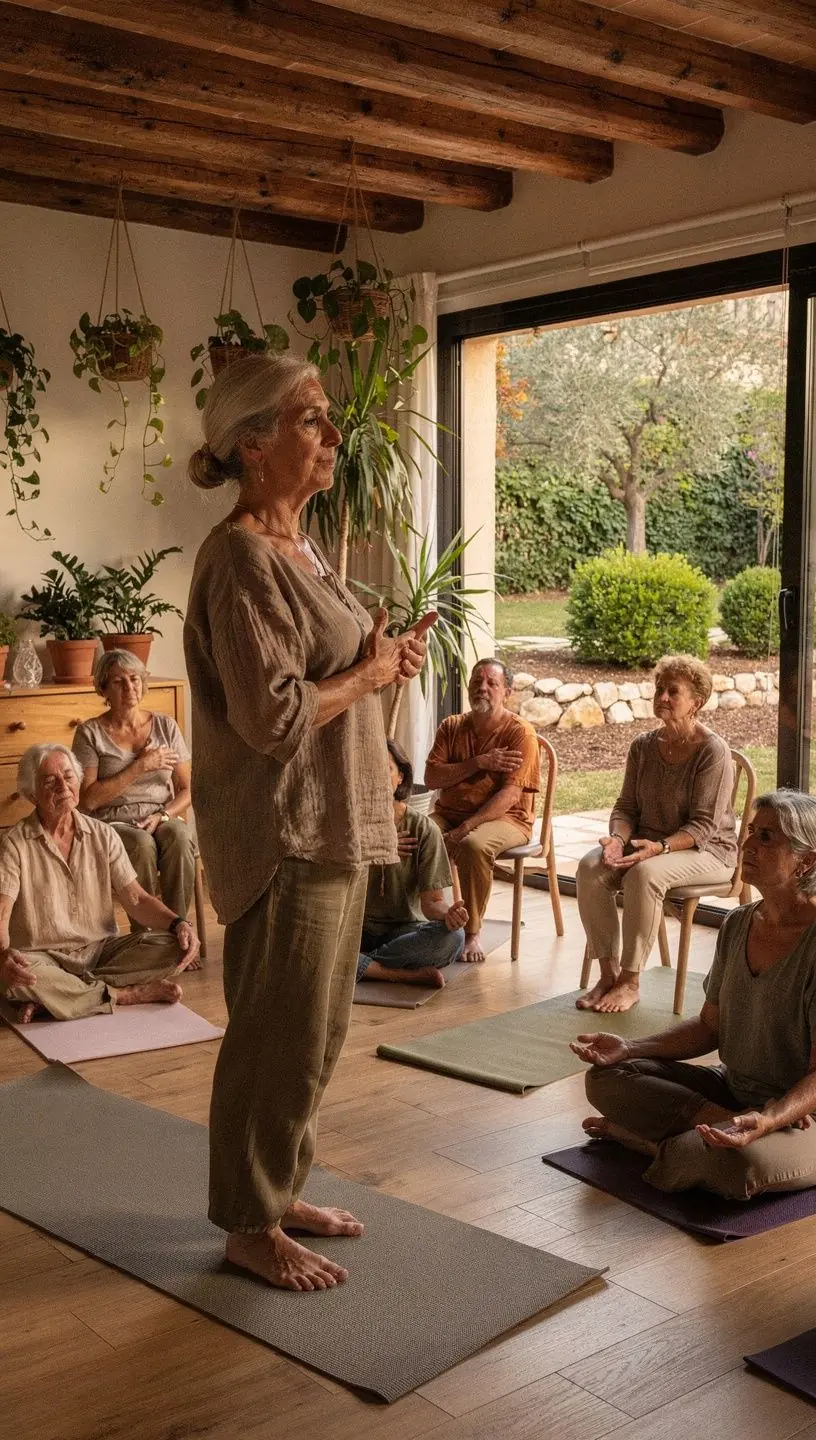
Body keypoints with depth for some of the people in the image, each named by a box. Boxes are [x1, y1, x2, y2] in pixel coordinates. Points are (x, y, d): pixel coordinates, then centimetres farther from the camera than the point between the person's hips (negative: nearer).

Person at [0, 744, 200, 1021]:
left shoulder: (102, 835, 7)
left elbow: (135, 899, 5)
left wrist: (178, 924, -16)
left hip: (102, 949, 4)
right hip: (44, 958, -4)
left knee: (172, 947, -20)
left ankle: (51, 996, -23)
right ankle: (129, 994, -23)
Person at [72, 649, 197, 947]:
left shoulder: (165, 726, 9)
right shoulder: (90, 733, 1)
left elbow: (187, 791, 9)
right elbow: (88, 799, -9)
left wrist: (162, 816, -12)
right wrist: (140, 767, -12)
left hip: (162, 819, 2)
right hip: (113, 824, -2)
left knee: (180, 838, -33)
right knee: (142, 846, -36)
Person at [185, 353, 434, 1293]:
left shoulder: (296, 549, 12)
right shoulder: (242, 560, -18)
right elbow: (274, 716, -25)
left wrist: (384, 658, 3)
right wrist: (371, 673, -12)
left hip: (334, 826, 10)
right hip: (285, 834, -10)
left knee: (314, 1030, 18)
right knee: (282, 1037, 1)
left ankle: (279, 1191, 33)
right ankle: (249, 1227, 18)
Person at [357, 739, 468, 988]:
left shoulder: (423, 829, -4)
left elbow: (431, 900, -9)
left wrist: (447, 914, -33)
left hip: (402, 930, 0)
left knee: (452, 937, -32)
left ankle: (361, 965, -18)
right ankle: (411, 975, -26)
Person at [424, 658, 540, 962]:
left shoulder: (521, 734, -5)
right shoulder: (451, 727, 11)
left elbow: (510, 794, -16)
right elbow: (431, 778, -1)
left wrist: (465, 828, -25)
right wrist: (479, 762, -13)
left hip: (505, 818, -4)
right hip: (448, 813, 4)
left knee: (473, 845, -37)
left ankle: (472, 933, -22)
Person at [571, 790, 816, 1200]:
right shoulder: (738, 925, 3)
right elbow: (710, 1027, 11)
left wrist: (766, 1121, -40)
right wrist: (630, 1049, -1)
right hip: (733, 1089, 7)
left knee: (743, 1162, -40)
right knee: (606, 1077, -5)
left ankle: (641, 1139, -14)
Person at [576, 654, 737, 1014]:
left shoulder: (713, 750, -13)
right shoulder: (643, 746, 7)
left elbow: (704, 825, -17)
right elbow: (626, 807, 9)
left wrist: (659, 847, -32)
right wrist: (618, 838, -14)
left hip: (708, 851, -6)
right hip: (646, 844, 6)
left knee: (644, 874, -36)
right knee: (590, 867, -23)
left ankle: (630, 982, -24)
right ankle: (608, 974, -17)